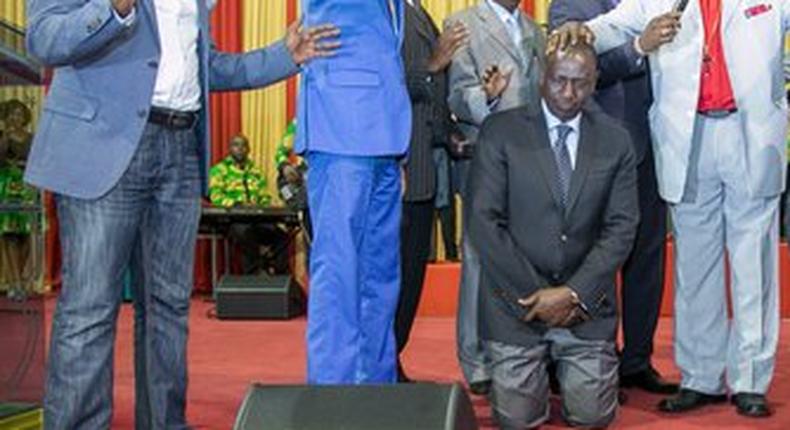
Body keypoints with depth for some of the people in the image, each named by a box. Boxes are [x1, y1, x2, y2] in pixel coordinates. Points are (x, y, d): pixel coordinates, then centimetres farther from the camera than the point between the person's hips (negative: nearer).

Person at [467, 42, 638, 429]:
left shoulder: (615, 141, 3)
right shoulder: (501, 132, -5)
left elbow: (621, 227, -1)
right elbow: (483, 221, -9)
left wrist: (575, 293, -12)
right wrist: (533, 295, -12)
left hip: (587, 304, 2)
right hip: (517, 302, -2)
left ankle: (570, 367, 32)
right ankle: (535, 371, 31)